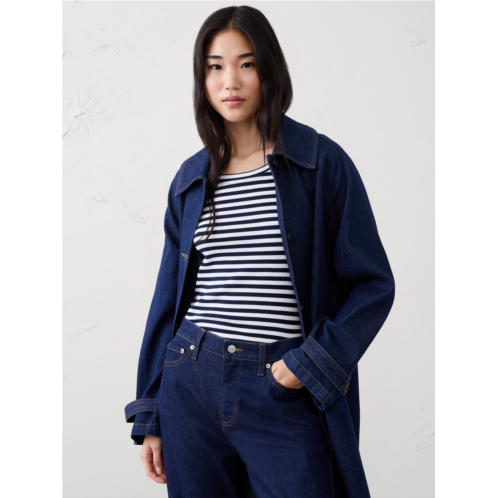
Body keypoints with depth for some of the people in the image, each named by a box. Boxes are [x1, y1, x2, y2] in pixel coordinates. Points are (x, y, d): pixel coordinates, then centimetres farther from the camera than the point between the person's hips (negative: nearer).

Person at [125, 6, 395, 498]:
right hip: (192, 384, 3)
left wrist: (313, 363, -12)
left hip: (286, 396, -3)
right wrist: (149, 415, 10)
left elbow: (373, 283, -2)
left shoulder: (322, 162, -3)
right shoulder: (191, 178, 8)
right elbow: (169, 295, 11)